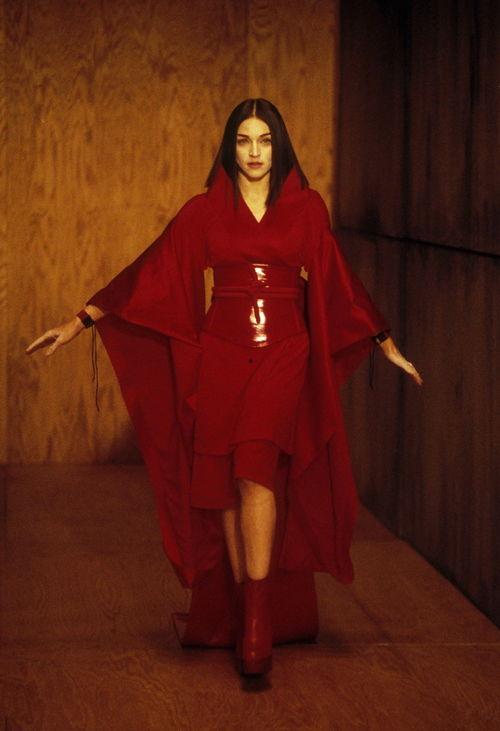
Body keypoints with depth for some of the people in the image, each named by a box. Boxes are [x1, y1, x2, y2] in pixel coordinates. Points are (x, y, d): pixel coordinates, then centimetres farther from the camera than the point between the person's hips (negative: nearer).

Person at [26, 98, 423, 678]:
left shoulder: (306, 207, 7)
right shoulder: (205, 211, 6)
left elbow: (338, 282, 15)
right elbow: (151, 272, 6)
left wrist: (388, 346, 19)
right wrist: (78, 323, 2)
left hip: (283, 354, -1)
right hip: (221, 355, 1)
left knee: (256, 471, -19)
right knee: (227, 484, 1)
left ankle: (255, 621, -19)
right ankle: (250, 621, 11)